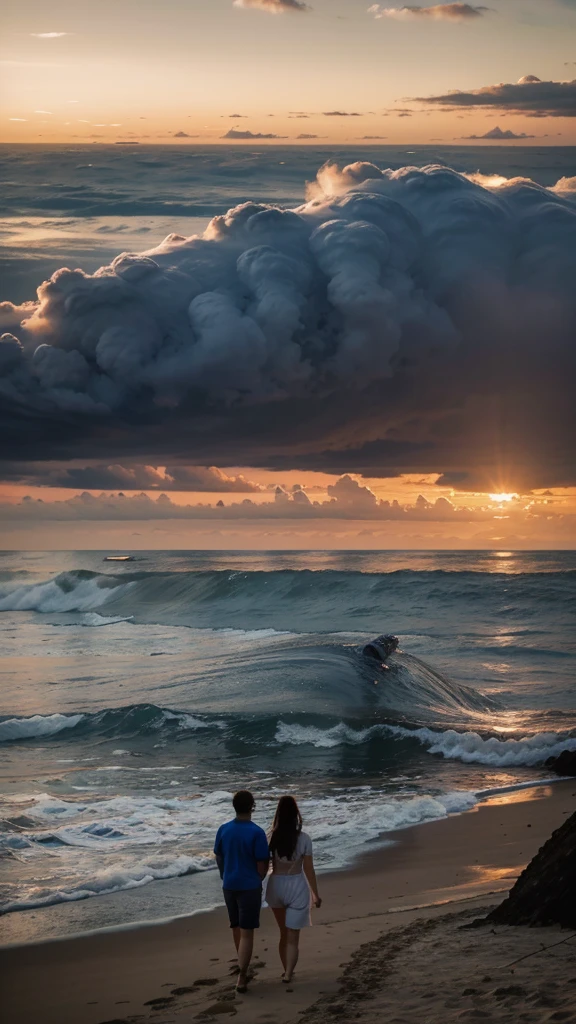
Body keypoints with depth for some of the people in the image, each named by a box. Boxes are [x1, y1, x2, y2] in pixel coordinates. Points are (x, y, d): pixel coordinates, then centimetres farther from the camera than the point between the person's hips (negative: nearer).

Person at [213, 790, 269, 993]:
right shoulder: (257, 833, -17)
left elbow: (218, 858, 7)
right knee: (247, 932, -1)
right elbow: (263, 864, -13)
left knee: (237, 928, 21)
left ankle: (243, 970, 36)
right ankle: (241, 978, -6)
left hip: (229, 885, 5)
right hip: (249, 886, -5)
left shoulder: (223, 830, -3)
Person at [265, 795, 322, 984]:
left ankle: (287, 970, 31)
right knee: (293, 937, 7)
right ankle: (288, 974, 2)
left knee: (284, 933, 21)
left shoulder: (271, 838, -9)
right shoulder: (304, 839, -12)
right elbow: (309, 870, -7)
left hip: (276, 886, 2)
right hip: (297, 887, -2)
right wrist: (315, 894, 4)